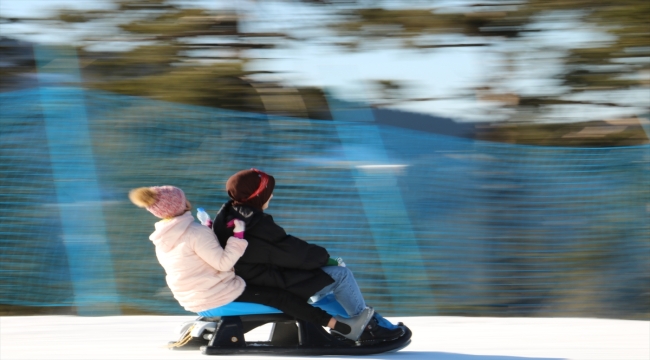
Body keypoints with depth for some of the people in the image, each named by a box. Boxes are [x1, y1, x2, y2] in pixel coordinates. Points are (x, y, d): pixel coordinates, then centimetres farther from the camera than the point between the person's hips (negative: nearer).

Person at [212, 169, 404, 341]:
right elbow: (295, 252, -21)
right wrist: (324, 256, -4)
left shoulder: (227, 214, 3)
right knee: (341, 275, -5)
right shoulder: (257, 226, -28)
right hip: (273, 287, -11)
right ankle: (369, 327, 11)